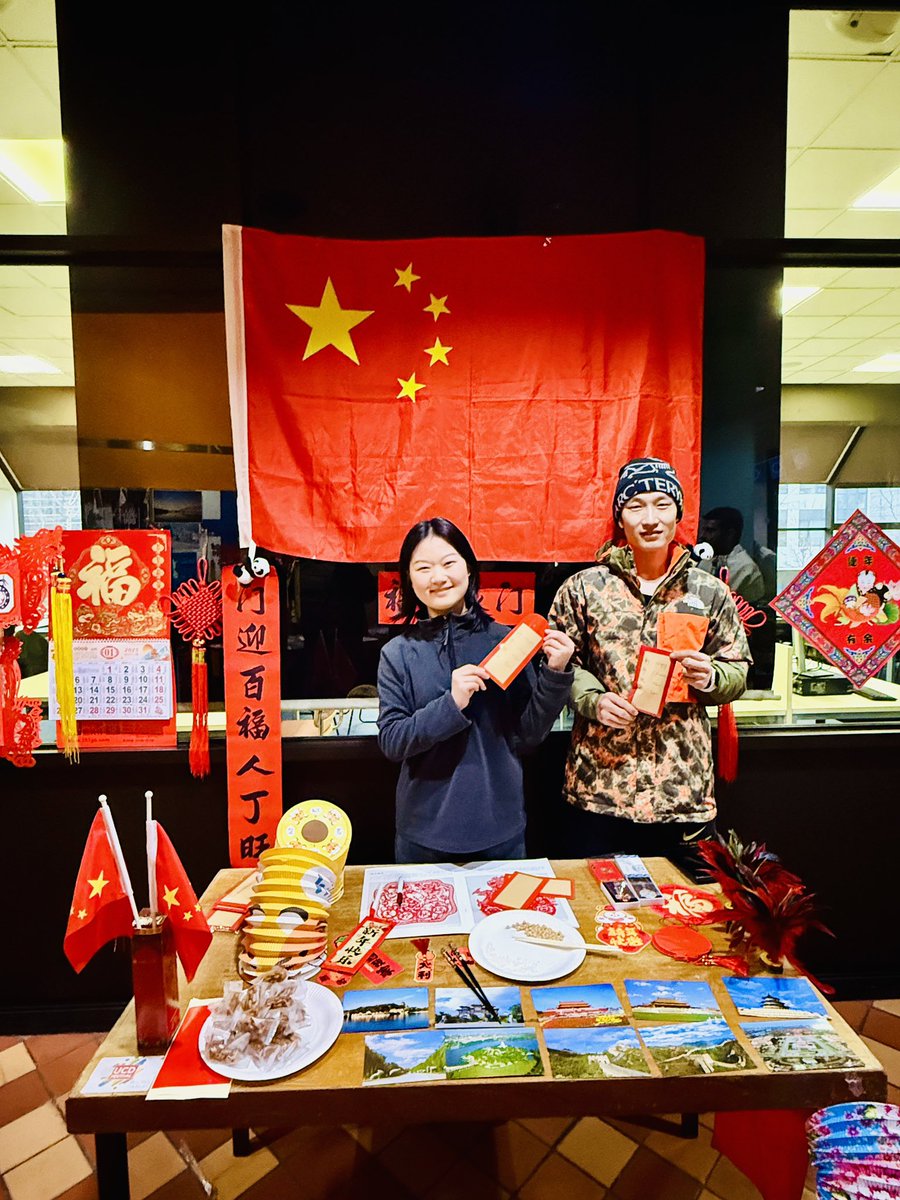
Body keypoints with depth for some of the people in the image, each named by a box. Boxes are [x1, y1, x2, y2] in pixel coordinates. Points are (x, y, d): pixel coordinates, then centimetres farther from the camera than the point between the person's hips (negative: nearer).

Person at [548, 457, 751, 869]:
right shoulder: (584, 587, 1)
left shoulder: (710, 592, 6)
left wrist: (710, 677, -11)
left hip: (683, 789, 2)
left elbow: (739, 671, 10)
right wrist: (594, 699, -13)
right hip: (598, 786, -1)